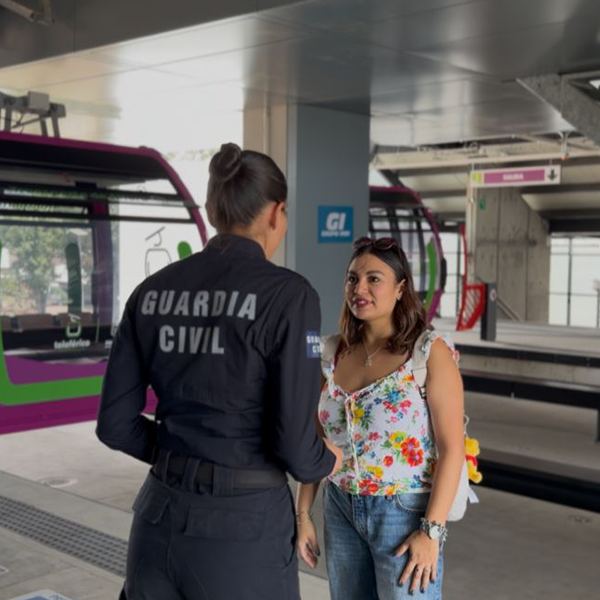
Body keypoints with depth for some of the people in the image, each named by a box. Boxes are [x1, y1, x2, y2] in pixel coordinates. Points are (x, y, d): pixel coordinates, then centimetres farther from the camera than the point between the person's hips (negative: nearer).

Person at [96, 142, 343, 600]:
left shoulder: (153, 291, 3)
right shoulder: (288, 295, -15)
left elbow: (115, 423, 4)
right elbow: (295, 448, -17)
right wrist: (326, 461, 8)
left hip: (161, 521, 6)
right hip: (241, 535, -5)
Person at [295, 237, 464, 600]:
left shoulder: (431, 351, -12)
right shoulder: (336, 353, 3)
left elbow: (452, 447, -14)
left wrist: (432, 530, -18)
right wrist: (303, 514, 5)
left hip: (407, 512, -5)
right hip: (342, 510, 5)